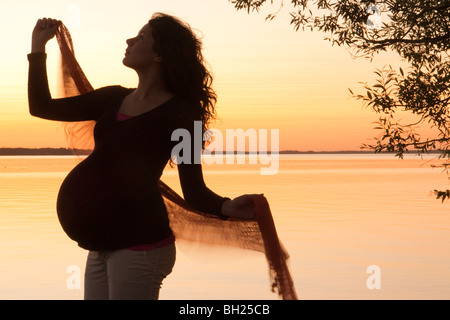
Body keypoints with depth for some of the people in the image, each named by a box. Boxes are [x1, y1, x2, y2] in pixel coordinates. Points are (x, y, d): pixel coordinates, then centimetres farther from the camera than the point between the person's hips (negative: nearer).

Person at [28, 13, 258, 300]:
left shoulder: (179, 113, -6)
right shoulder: (114, 99, 13)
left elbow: (194, 190, -9)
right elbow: (42, 107, 16)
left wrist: (228, 207, -29)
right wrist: (38, 44, 15)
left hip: (138, 243, -7)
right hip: (102, 245, 7)